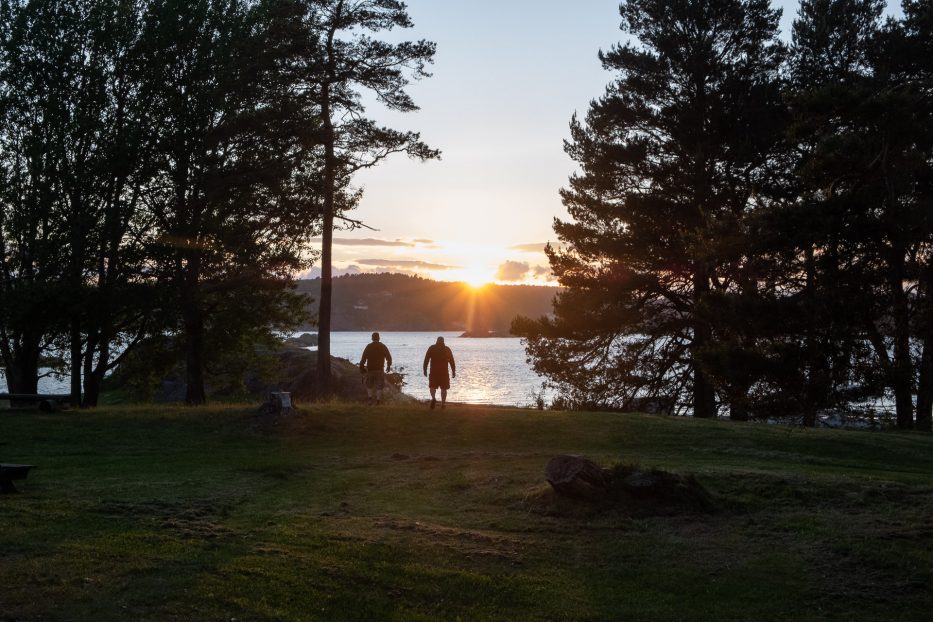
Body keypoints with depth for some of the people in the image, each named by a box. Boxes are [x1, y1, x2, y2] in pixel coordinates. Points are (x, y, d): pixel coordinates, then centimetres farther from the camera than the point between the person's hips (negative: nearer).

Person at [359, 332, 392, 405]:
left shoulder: (368, 346, -1)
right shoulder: (383, 346, 3)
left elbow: (363, 358, -6)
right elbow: (389, 357, 6)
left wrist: (361, 367, 0)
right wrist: (389, 365, 19)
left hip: (370, 369, 0)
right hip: (380, 369, 0)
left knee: (369, 385, 14)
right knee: (379, 386, 7)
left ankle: (370, 398, 3)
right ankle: (378, 400, 4)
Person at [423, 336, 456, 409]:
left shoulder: (431, 348, 3)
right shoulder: (447, 349, 4)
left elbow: (426, 360, -1)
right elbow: (452, 361, 3)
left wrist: (425, 370, 4)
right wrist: (453, 371, 8)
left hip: (434, 371, 0)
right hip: (444, 372, 0)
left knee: (433, 386, 10)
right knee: (443, 388, 10)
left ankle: (433, 398, -17)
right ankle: (443, 403, 7)